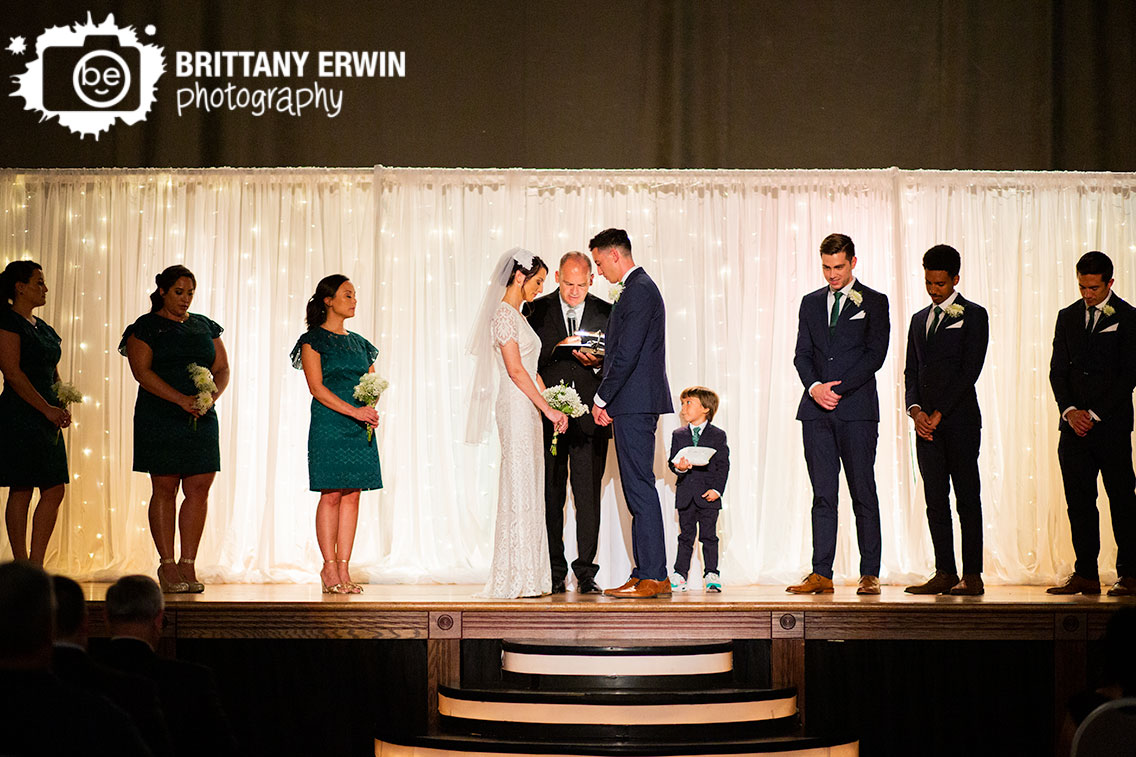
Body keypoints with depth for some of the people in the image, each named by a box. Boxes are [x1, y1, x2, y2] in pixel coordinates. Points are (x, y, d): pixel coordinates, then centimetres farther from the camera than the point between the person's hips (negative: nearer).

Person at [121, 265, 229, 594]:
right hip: (160, 418, -4)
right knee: (164, 489, -3)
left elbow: (222, 369, 14)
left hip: (202, 419, 4)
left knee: (199, 489, -1)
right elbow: (142, 371, -10)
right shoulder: (145, 327, 1)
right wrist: (182, 399, -19)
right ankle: (167, 565, 2)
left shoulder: (205, 327, 16)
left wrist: (211, 396, -8)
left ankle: (188, 564, 5)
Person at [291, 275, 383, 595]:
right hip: (329, 425, -6)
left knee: (352, 495, 2)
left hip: (361, 427, 6)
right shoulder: (314, 340, -1)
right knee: (331, 495, -6)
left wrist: (371, 408, -5)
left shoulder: (359, 342, 17)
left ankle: (344, 568, 3)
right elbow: (317, 388, -10)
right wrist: (354, 411, -18)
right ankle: (329, 566, -1)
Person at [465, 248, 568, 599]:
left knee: (528, 491, 9)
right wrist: (548, 408, -14)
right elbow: (515, 369, -16)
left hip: (529, 409, 10)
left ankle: (528, 576, 12)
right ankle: (516, 577, -5)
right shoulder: (504, 314, -10)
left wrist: (551, 405, 12)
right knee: (519, 490, -8)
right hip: (517, 408, -10)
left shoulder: (516, 315, 19)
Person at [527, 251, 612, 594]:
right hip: (548, 415, 0)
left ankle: (586, 571, 4)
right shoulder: (538, 310, 5)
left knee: (588, 495, -1)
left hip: (589, 419, 0)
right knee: (550, 495, 3)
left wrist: (598, 361, -11)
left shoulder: (605, 312, 8)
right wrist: (557, 348, -16)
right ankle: (554, 572, 9)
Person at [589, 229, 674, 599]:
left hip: (634, 404, -11)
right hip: (634, 405, 11)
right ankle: (646, 574, 13)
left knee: (640, 488, -9)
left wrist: (602, 399, -11)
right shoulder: (639, 288, 20)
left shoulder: (638, 291, -13)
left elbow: (626, 354, -19)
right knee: (637, 489, 10)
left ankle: (653, 576, -9)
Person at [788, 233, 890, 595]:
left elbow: (875, 354, -5)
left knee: (863, 493, -2)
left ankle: (870, 574, 2)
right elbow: (802, 354, 11)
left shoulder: (874, 302, 4)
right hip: (817, 411, 3)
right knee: (823, 495, 2)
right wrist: (814, 386, -9)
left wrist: (838, 388, -12)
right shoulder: (811, 303, 16)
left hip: (857, 408, -3)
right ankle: (821, 574, 2)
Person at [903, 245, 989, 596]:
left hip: (959, 419, -5)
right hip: (927, 422, 6)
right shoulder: (919, 319, 18)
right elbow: (911, 371, 16)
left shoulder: (973, 316, 0)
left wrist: (938, 413, -12)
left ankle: (972, 576, -2)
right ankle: (944, 573, 7)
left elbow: (970, 370, -8)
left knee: (967, 498, -4)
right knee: (935, 499, 4)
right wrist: (916, 410, -3)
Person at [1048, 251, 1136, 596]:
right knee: (1079, 501, 3)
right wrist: (1069, 409, -5)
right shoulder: (1068, 317, 13)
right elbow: (1057, 370, 10)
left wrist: (1095, 414, -11)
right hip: (1074, 424, 4)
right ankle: (1086, 574, 7)